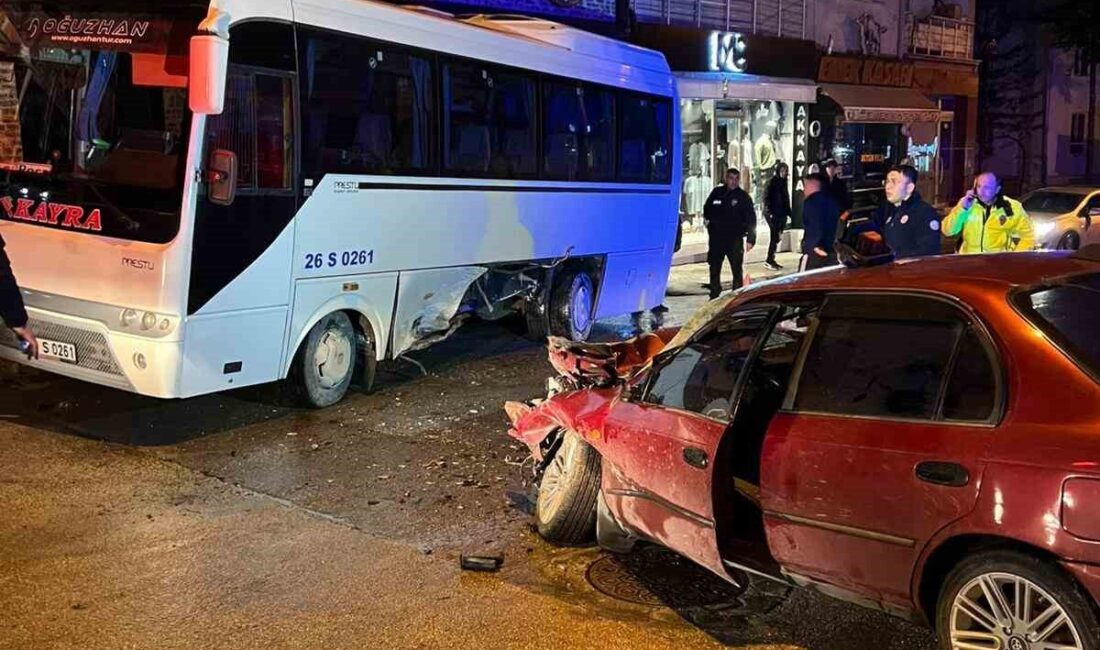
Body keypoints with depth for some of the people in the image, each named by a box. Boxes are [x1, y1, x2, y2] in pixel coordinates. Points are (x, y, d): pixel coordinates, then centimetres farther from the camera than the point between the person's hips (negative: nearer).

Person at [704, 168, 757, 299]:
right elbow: (707, 209, 22)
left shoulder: (743, 196, -2)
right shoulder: (717, 192, 5)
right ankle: (714, 296, 22)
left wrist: (750, 239, -10)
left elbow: (751, 219, -4)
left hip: (735, 238, -3)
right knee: (714, 269, 10)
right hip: (716, 237, 3)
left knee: (737, 269, -2)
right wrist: (707, 219, 6)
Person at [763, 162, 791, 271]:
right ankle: (769, 261, -5)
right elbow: (766, 198, -13)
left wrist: (788, 212, 14)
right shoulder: (773, 182, -8)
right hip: (773, 214, -8)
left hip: (781, 214, 8)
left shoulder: (783, 182, 14)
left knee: (776, 237, 9)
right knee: (775, 236, -10)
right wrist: (769, 212, -19)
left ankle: (771, 260, 16)